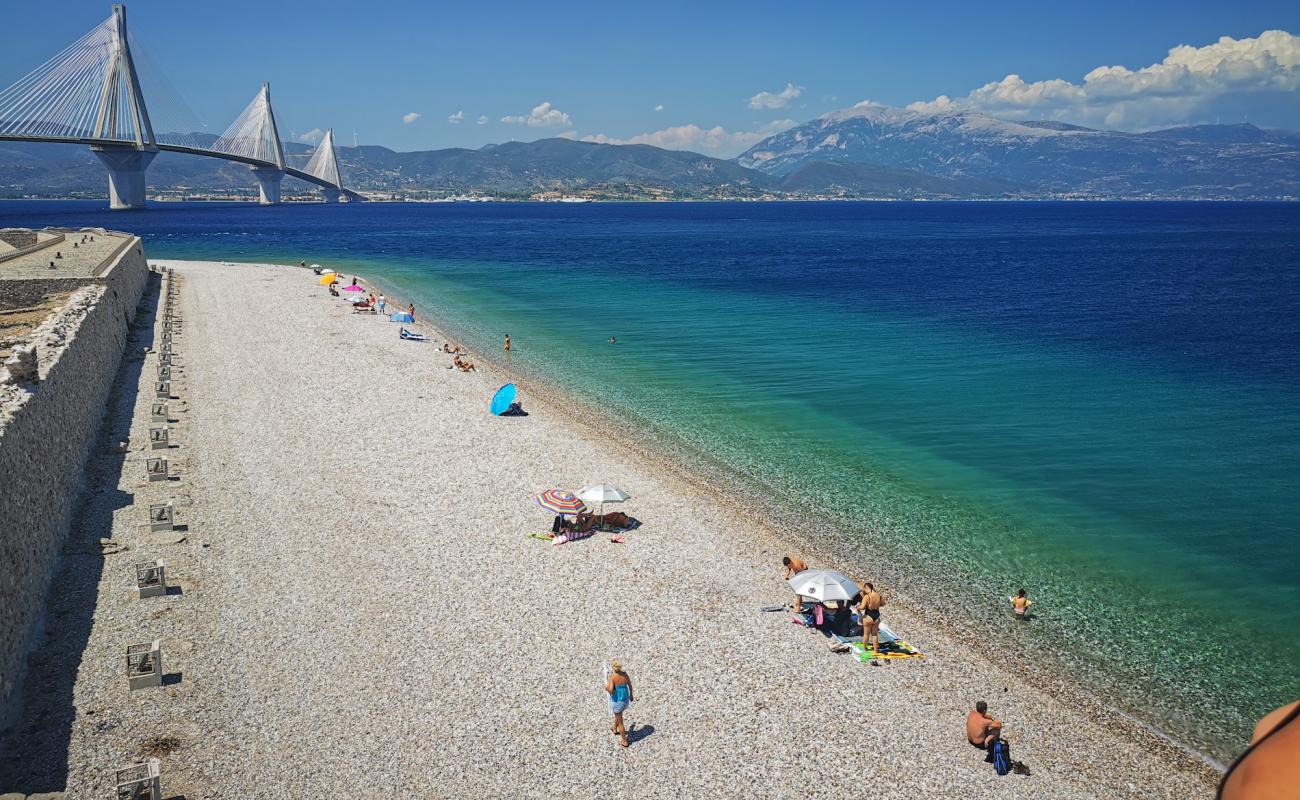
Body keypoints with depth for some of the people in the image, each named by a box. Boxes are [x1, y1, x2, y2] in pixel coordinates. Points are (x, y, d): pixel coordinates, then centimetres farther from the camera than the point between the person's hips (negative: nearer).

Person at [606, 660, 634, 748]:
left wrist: (606, 688, -10)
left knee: (620, 722, 15)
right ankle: (615, 729, 62)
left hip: (617, 701, -6)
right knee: (618, 713, 36)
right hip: (625, 699, 6)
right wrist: (631, 695, 24)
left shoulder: (612, 677, -27)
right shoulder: (624, 674, -9)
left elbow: (610, 690, -34)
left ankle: (625, 742, 28)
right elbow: (630, 685, 6)